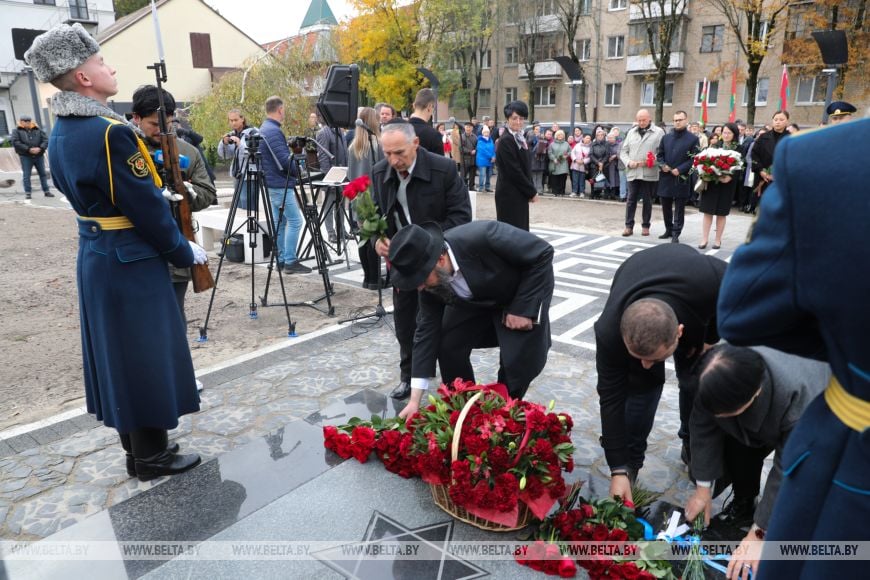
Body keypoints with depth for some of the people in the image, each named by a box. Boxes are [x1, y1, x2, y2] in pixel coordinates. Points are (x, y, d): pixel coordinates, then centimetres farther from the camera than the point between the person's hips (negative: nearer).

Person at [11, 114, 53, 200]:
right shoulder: (17, 131, 4)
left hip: (39, 156, 2)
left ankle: (46, 191, 11)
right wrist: (28, 149, -18)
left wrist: (40, 148, -17)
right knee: (26, 175, -2)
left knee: (43, 174, 5)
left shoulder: (38, 130, 11)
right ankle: (28, 193, 2)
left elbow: (45, 140, 1)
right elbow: (16, 142, -8)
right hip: (25, 157, -2)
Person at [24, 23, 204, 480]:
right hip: (131, 261, -9)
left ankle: (136, 448, 29)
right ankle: (153, 456, 16)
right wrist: (184, 252, -6)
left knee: (118, 354, 16)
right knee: (145, 356, 2)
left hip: (95, 256, 9)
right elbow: (147, 208, -19)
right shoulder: (110, 132, -21)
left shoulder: (60, 133, 9)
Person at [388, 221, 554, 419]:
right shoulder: (430, 273, -23)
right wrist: (415, 400, -16)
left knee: (518, 360, -13)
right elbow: (428, 329, -16)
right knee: (448, 346, -6)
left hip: (525, 291, -4)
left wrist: (522, 308, -27)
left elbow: (543, 253, -29)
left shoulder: (483, 237, -42)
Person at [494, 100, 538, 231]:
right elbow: (513, 171, -18)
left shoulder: (519, 138, 13)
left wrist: (530, 190, 5)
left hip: (520, 194, 9)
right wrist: (532, 191, -11)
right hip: (509, 195, -9)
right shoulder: (506, 140, -14)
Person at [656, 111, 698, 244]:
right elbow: (659, 154, 14)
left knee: (679, 208, 1)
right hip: (665, 178, 4)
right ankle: (668, 230, 25)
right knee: (666, 207, 12)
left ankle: (676, 234, 5)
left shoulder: (693, 139, -2)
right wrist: (662, 165, -6)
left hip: (681, 179, -4)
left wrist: (680, 169, -16)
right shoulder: (666, 137, 12)